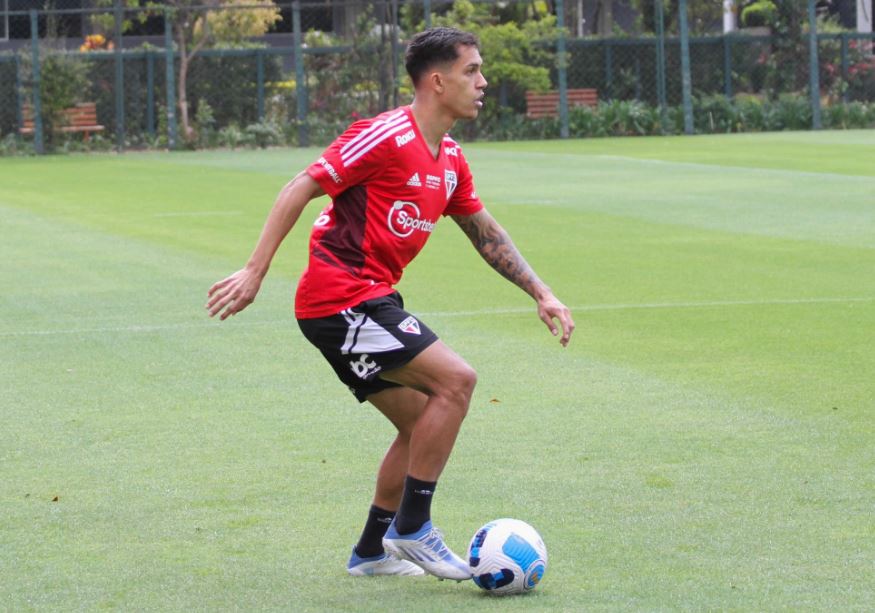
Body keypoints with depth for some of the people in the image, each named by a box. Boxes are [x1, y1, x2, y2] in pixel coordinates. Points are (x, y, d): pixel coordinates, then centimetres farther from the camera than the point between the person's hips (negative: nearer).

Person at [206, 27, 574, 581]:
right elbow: (300, 189, -17)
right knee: (455, 379, -16)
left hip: (371, 304, 10)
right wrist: (254, 272, -21)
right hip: (340, 300, -10)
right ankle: (411, 529, -9)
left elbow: (486, 233, 25)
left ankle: (372, 552, 23)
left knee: (422, 423, 13)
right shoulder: (386, 137, -15)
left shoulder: (450, 160, 13)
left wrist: (541, 294, 21)